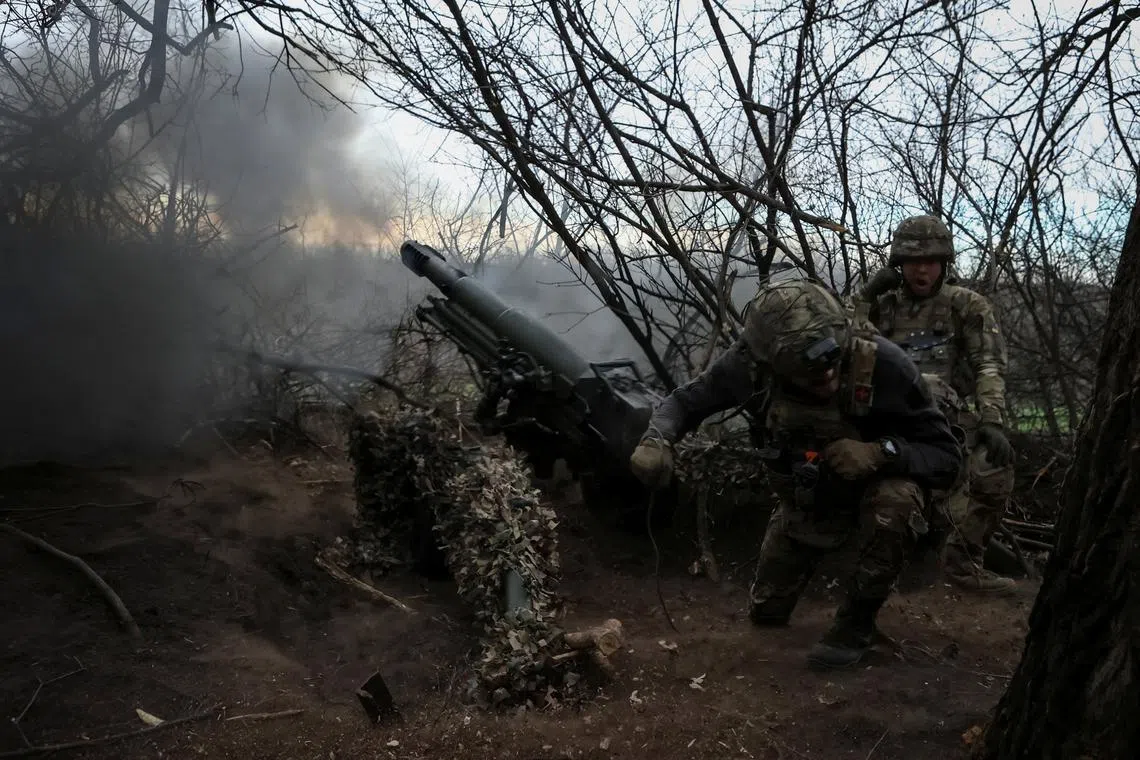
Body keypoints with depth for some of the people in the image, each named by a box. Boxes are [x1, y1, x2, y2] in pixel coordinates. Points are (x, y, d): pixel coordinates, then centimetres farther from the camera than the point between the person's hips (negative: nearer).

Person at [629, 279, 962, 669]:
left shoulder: (883, 364, -35)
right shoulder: (751, 362, -30)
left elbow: (946, 457, -25)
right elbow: (685, 400, -13)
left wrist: (882, 452, -45)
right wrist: (655, 441, -35)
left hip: (874, 484, -2)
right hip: (803, 500, 3)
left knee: (896, 503, -39)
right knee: (765, 611, 11)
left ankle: (856, 622, -13)